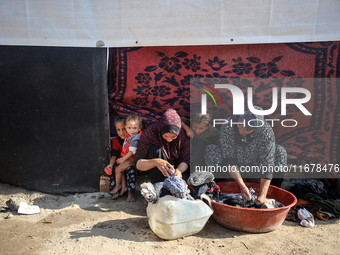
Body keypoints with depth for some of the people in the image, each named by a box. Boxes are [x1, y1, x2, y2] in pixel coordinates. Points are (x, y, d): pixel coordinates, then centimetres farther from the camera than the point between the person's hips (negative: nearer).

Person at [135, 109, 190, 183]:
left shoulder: (183, 133, -19)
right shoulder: (151, 132, -23)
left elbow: (185, 160, -12)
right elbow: (138, 164, -23)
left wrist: (179, 171, -35)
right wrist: (155, 162, -43)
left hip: (177, 166, 1)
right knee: (156, 149, -31)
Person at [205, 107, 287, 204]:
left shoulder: (266, 132, -24)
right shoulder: (228, 126, -25)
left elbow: (267, 164, -27)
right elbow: (229, 158, -25)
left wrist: (262, 196, -34)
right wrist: (242, 186, -34)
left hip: (255, 170, 1)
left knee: (280, 152, -24)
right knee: (211, 151, -27)